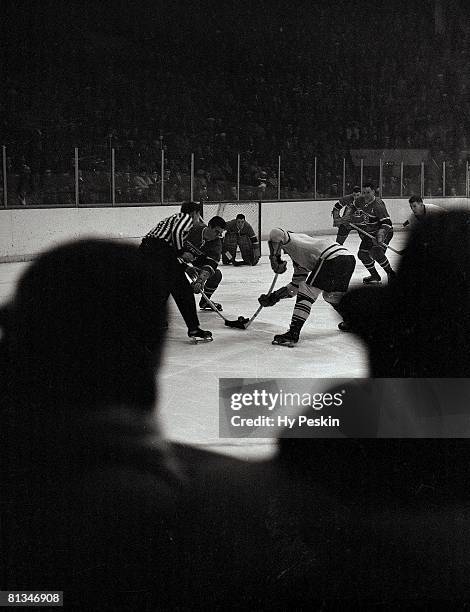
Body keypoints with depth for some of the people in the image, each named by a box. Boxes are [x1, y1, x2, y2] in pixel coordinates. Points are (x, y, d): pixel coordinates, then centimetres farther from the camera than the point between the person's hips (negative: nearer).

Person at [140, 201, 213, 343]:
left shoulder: (173, 218, 35)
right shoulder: (186, 217, 9)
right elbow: (177, 232, -13)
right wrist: (180, 252, -3)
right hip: (161, 250, -9)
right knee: (183, 290, -4)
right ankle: (194, 330, -8)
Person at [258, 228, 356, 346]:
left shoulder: (291, 240, 11)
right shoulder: (299, 260, 34)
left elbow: (275, 233, -11)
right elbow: (296, 285, 34)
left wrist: (274, 257, -2)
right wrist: (275, 296, 35)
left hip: (333, 258, -10)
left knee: (306, 295, -7)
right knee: (330, 295, 32)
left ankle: (293, 334, -15)